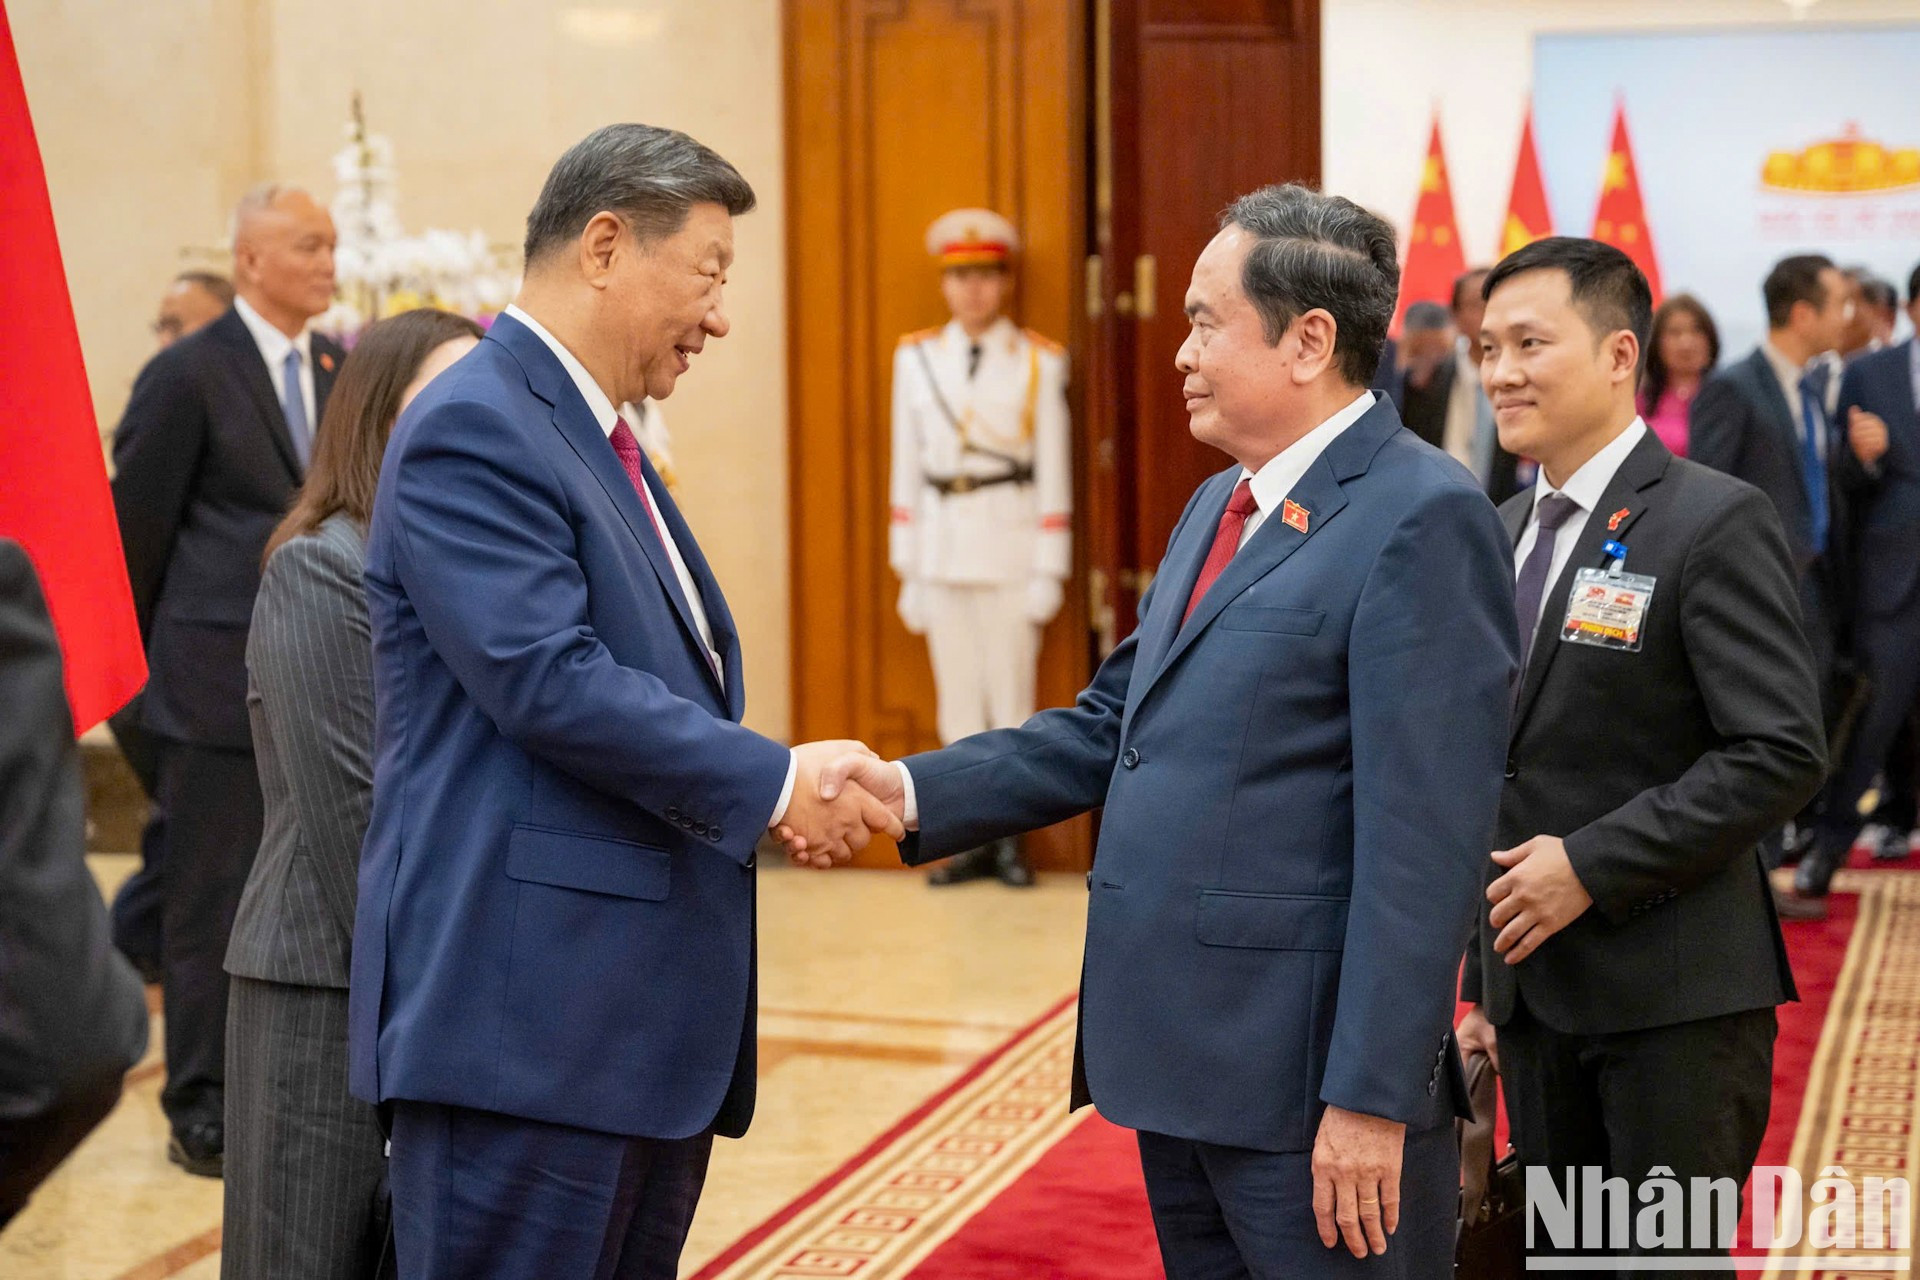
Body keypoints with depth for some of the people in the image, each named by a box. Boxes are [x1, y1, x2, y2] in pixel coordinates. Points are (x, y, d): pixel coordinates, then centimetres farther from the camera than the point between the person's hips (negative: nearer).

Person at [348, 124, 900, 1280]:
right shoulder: (474, 428, -12)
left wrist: (800, 789, 6)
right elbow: (550, 683, -21)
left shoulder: (603, 441, 19)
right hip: (528, 1015, -10)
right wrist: (776, 782, -14)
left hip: (649, 1010, 10)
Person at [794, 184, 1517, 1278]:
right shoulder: (1222, 507, 15)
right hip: (1180, 1063, 9)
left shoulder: (1424, 518, -14)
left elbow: (1423, 837, -19)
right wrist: (914, 793, 2)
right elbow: (1112, 726, 15)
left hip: (1308, 1080, -9)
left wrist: (1371, 1097, -21)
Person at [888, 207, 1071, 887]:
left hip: (1011, 546, -3)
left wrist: (1049, 574, -5)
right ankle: (976, 837, 13)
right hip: (941, 549, 3)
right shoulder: (916, 358, 8)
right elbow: (907, 468, 9)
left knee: (1012, 692, 0)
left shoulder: (1039, 363, -1)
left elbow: (1054, 473, -1)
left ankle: (1011, 837, 10)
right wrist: (907, 570, 6)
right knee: (958, 700, 5)